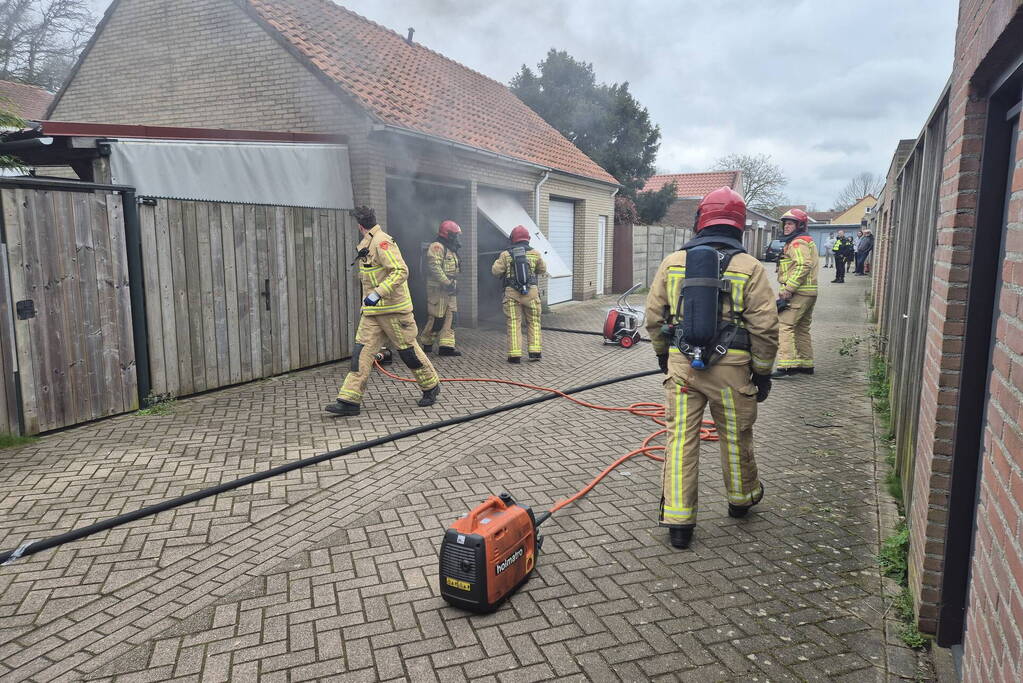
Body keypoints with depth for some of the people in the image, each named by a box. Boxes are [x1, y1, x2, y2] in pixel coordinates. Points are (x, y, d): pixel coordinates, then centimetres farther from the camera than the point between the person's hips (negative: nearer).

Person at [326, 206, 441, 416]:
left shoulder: (382, 242, -16)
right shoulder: (367, 244, 15)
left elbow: (400, 271, -26)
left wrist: (377, 293, -31)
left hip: (393, 309, -9)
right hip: (371, 311, 9)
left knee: (408, 349, 3)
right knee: (362, 351, 1)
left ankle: (431, 387, 23)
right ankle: (350, 400, 0)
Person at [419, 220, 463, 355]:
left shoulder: (451, 250, 22)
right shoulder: (437, 247, -10)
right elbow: (435, 267, -22)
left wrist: (454, 284, 15)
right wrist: (447, 283, -23)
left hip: (449, 290, 10)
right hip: (438, 288, -10)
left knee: (449, 318, 4)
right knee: (436, 318, -7)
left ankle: (446, 346, 5)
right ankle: (424, 343, 8)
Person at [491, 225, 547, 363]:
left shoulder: (506, 254, -1)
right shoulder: (535, 253, 2)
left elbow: (495, 271, -2)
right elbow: (542, 270, 13)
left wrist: (499, 261, 18)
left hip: (512, 293, 0)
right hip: (531, 292, 1)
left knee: (514, 324, 3)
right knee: (533, 322, 12)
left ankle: (515, 355, 0)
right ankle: (534, 352, 9)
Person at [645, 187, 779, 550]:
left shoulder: (673, 262, 3)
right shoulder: (750, 268, -4)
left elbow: (654, 316, 7)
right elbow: (764, 328, -6)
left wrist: (663, 354, 22)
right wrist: (763, 372, 5)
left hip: (681, 365, 1)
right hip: (731, 368, -1)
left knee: (681, 438, 6)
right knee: (735, 437, 18)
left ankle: (678, 522, 7)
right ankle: (741, 499, 42)